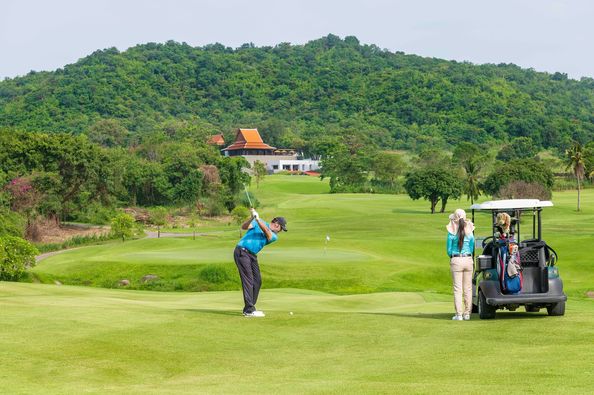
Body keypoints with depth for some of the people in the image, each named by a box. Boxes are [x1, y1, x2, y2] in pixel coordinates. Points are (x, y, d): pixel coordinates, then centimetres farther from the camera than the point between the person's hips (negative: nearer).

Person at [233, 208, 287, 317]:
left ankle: (249, 308, 15)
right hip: (242, 251, -7)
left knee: (257, 281, 6)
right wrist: (252, 218, -30)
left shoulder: (274, 237, 9)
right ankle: (249, 310, -16)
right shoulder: (258, 222, -1)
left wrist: (257, 219, -26)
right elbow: (244, 227, -12)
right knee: (248, 280, -13)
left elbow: (266, 231, -12)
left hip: (252, 255, 7)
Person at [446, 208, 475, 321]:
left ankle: (459, 314, -2)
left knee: (457, 288, 0)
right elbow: (472, 248, 10)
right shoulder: (470, 232, 3)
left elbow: (449, 250, -1)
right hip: (468, 259, 3)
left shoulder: (452, 233, -6)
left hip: (456, 260, -3)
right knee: (468, 288, 9)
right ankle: (467, 313, 12)